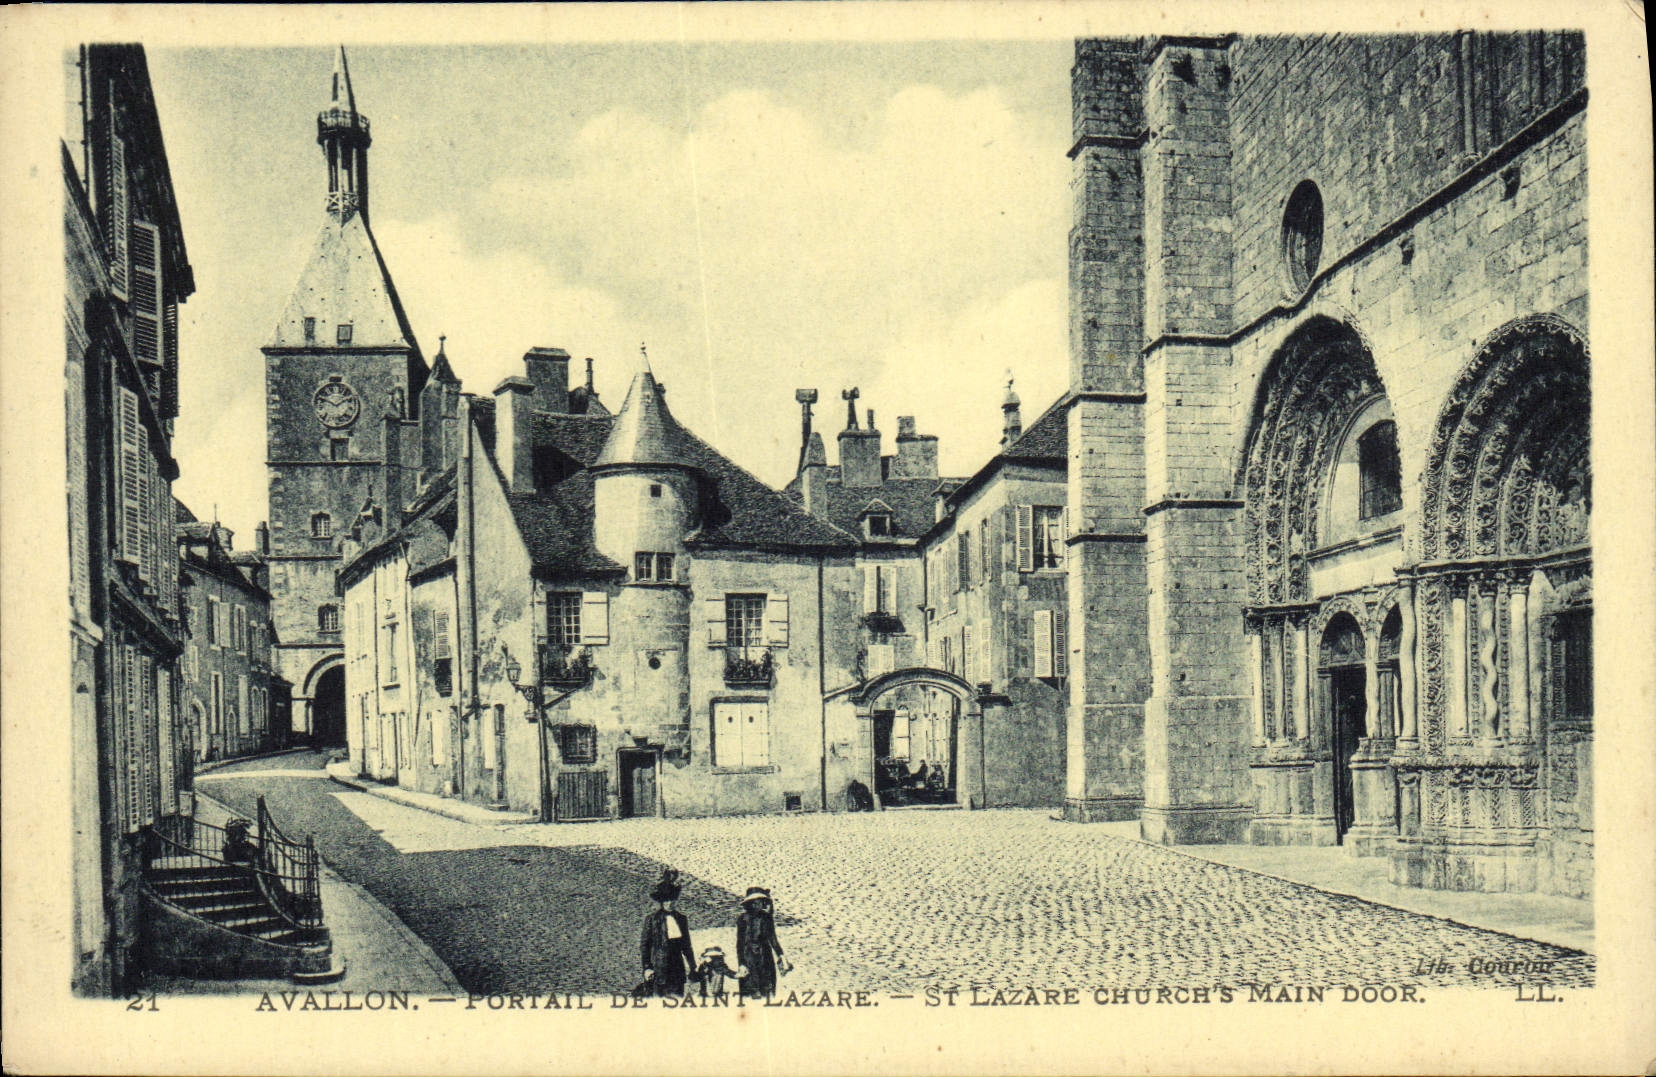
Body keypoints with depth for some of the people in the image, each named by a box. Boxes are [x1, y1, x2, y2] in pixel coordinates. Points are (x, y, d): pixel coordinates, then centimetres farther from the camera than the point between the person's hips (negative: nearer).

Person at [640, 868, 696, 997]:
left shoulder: (681, 919, 13)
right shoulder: (651, 919, 1)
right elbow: (644, 945, 1)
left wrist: (692, 967, 16)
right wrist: (646, 968, -6)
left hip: (677, 967, 3)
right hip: (660, 967, -3)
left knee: (678, 995, -3)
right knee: (662, 996, -5)